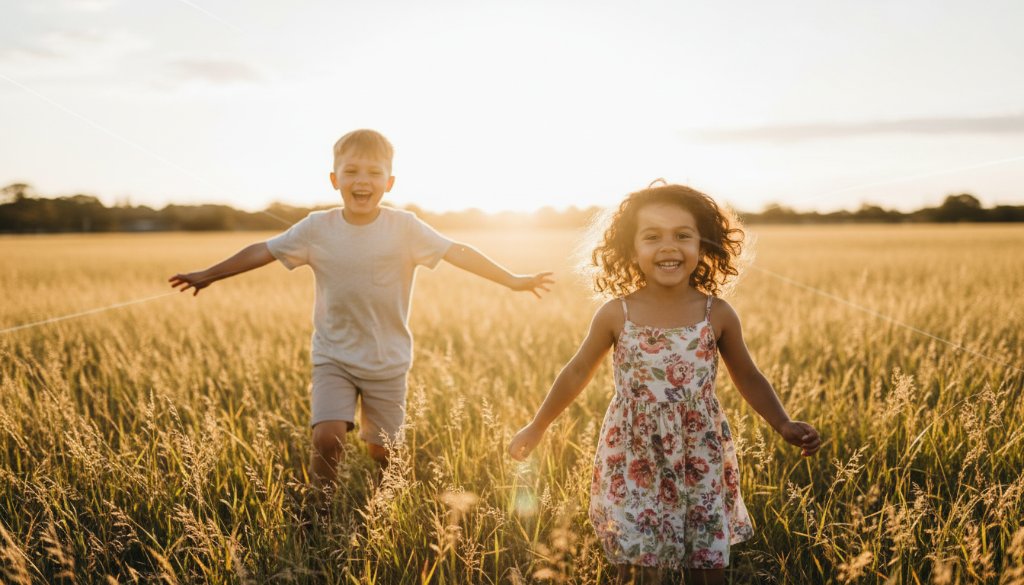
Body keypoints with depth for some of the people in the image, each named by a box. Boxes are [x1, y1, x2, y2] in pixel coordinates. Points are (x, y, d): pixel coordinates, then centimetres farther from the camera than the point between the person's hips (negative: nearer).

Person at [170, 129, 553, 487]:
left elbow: (458, 252, -14)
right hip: (334, 358, 1)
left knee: (381, 450, 7)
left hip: (388, 362, 0)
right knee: (327, 437, -16)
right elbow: (263, 251, 1)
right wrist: (207, 275, 7)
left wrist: (512, 280, -17)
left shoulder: (404, 228, -12)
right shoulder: (316, 228, -8)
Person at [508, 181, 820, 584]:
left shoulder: (717, 315, -7)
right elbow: (578, 373, 5)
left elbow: (748, 378, 6)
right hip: (632, 464, 0)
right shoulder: (615, 314, -8)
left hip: (700, 465, 1)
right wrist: (537, 428, 10)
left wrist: (783, 425, -10)